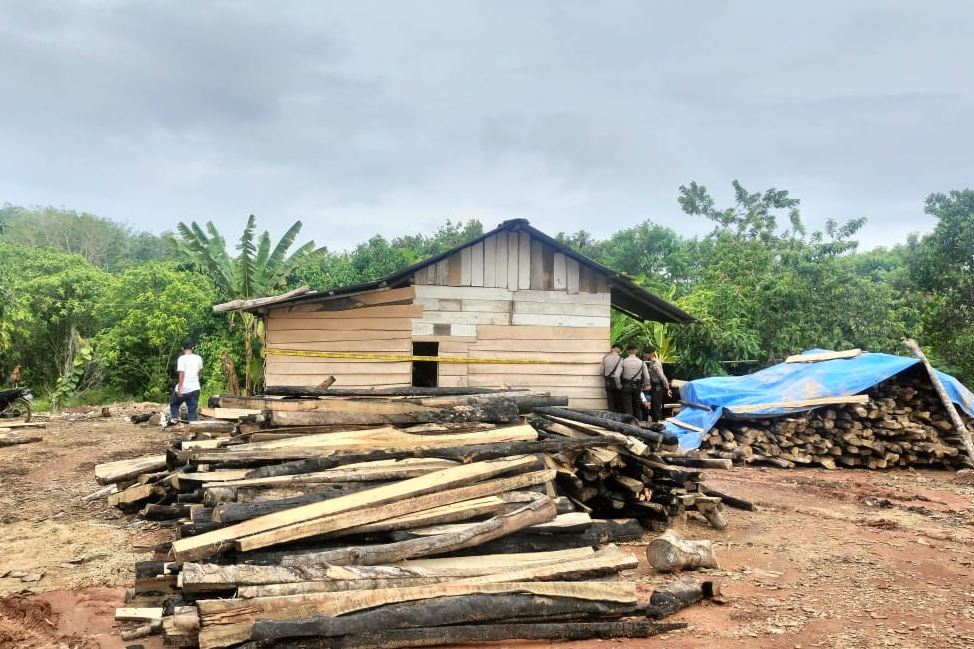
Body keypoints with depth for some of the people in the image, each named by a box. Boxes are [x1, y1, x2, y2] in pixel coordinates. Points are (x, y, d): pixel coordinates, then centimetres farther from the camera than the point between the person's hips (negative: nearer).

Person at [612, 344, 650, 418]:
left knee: (627, 408, 1)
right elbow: (647, 377, -3)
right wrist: (642, 386, 11)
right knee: (637, 407, 15)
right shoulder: (641, 362, -1)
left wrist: (619, 386, 0)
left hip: (626, 387, -2)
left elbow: (616, 375, -13)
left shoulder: (623, 362, -6)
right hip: (637, 387, 2)